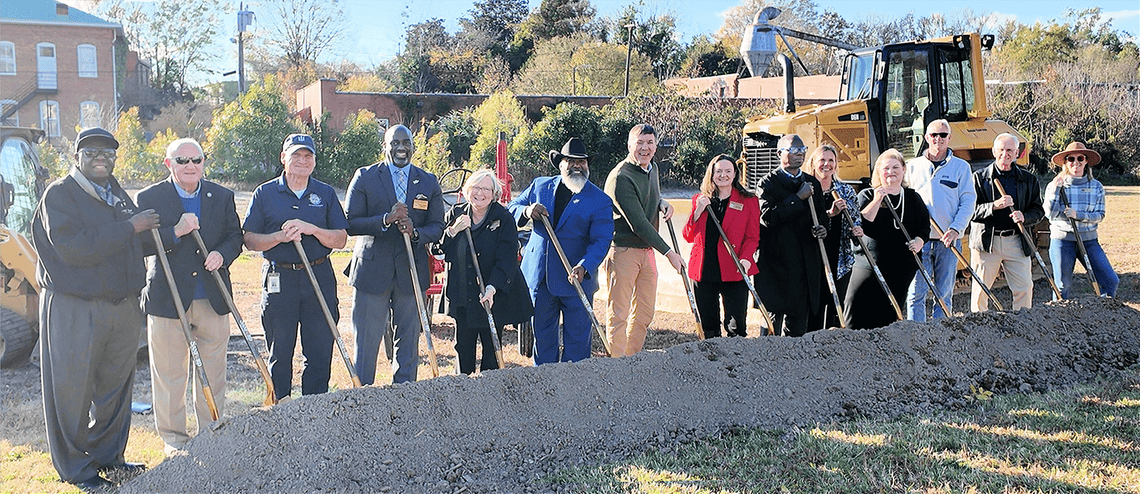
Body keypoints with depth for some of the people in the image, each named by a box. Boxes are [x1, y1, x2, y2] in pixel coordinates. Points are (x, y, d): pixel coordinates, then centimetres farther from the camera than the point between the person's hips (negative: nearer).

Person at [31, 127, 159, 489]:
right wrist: (128, 228, -21)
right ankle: (75, 468, 15)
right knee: (72, 389, 2)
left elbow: (141, 241, 23)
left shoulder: (117, 195, 15)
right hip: (73, 309, -7)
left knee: (115, 385, 15)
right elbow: (72, 248, -22)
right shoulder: (59, 194, -8)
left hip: (123, 306, 7)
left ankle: (107, 455, 30)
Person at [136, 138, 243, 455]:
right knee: (169, 373, 6)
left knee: (213, 370, 11)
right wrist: (176, 232, -22)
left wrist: (222, 254, -10)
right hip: (167, 297, -3)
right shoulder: (150, 198, -2)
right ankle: (173, 436, 20)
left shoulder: (222, 197, 7)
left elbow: (235, 236, 10)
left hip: (213, 298, 3)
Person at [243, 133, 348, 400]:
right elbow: (250, 240, 1)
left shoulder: (326, 193, 9)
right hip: (279, 280, -1)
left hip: (319, 279, 1)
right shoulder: (265, 193, 5)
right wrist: (280, 236, -15)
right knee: (279, 355, 6)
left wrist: (311, 229, -14)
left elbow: (341, 239, 2)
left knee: (320, 353, 3)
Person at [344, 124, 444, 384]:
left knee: (409, 343, 9)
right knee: (366, 343, 2)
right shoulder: (365, 177, 2)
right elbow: (350, 223, -5)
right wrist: (386, 219, -20)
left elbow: (437, 226, 6)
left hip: (411, 272, 2)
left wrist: (416, 232, -16)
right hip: (372, 270, -2)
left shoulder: (429, 182, 9)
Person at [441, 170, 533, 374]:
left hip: (494, 296, -3)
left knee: (492, 349, 3)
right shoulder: (455, 214, 4)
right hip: (461, 295, 3)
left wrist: (492, 288, -27)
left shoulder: (504, 219, -8)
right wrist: (453, 231, -15)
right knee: (463, 346, 12)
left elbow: (507, 259, -15)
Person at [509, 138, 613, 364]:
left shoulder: (600, 201, -4)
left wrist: (584, 267, -27)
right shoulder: (540, 186, 7)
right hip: (539, 276, 3)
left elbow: (601, 241, -11)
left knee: (577, 338, 3)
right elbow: (511, 209, 11)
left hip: (576, 279, -3)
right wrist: (527, 212, -13)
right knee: (542, 335, 13)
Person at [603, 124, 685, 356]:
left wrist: (662, 202, 5)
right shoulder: (620, 177, -18)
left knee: (644, 314, 13)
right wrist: (668, 252, -20)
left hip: (647, 249, 9)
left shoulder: (652, 169, 9)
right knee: (619, 314, -4)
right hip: (623, 250, -8)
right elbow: (638, 223, -22)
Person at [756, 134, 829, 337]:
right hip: (775, 262, -5)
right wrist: (798, 198, -15)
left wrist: (823, 229, 0)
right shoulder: (768, 183, -2)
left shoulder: (813, 183, 16)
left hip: (805, 265, 5)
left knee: (799, 318, 7)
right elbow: (767, 217, -17)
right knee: (773, 317, -2)